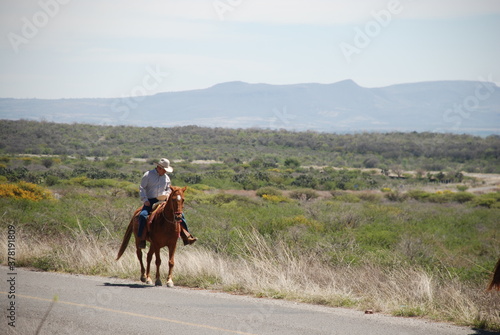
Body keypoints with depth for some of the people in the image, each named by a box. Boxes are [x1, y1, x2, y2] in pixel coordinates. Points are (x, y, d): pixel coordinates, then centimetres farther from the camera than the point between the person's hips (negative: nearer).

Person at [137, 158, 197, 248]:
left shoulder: (166, 177, 13)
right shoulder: (148, 175, -1)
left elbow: (169, 189, 26)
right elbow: (142, 188, -2)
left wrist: (167, 194, 2)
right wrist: (145, 200, -15)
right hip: (150, 202, -4)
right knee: (143, 215, -33)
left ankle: (187, 237, 2)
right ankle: (141, 240, -29)